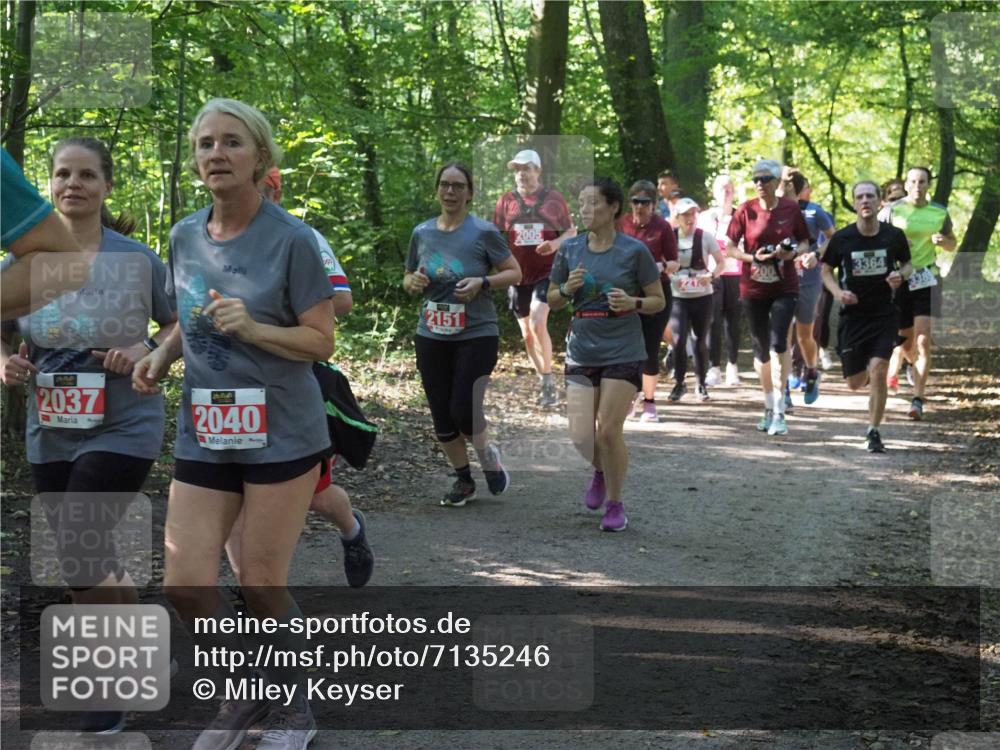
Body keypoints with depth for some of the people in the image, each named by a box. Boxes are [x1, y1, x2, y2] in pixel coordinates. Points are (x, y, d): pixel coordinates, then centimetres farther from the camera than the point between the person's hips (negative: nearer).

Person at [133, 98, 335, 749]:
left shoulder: (291, 239, -10)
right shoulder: (185, 236, 6)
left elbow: (321, 341, -9)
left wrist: (252, 328, -24)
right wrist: (161, 355, -1)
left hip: (281, 433, -5)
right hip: (204, 433, 5)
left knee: (262, 585, 2)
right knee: (186, 585, -1)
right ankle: (248, 692, 26)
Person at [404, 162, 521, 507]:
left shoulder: (483, 232, -6)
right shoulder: (422, 233, 6)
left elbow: (514, 273, -2)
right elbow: (408, 278, 18)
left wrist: (483, 282, -19)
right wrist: (413, 282, -6)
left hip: (476, 335, -4)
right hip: (432, 337, 4)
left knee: (463, 410, -11)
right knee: (441, 417, 6)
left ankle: (487, 453, 22)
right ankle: (463, 480, 26)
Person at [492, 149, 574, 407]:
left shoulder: (554, 199, 2)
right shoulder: (506, 201, 6)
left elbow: (571, 232, 7)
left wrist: (556, 243, -13)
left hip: (546, 273, -3)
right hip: (518, 276, 3)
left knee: (538, 324, -22)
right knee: (527, 334, 9)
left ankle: (548, 381, -10)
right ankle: (546, 385, 23)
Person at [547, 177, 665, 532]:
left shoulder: (634, 251, -6)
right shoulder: (569, 250, 3)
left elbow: (658, 301, 1)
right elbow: (553, 300, 12)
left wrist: (632, 303, -19)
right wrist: (567, 289, -9)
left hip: (623, 353, -3)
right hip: (581, 352, 3)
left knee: (609, 430, -6)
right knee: (581, 435, -3)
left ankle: (615, 504, 15)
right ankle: (601, 471, 33)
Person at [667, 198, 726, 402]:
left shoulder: (705, 236, -3)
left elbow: (721, 262, 2)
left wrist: (711, 276, -18)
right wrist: (671, 277, -14)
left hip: (702, 296, 0)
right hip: (678, 297, 0)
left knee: (700, 340, 7)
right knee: (679, 339, -11)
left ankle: (701, 384, 21)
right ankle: (679, 383, 4)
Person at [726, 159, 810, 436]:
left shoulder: (791, 209, -2)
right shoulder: (746, 210, -2)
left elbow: (804, 243, 8)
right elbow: (730, 248, 2)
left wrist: (793, 252, -13)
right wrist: (753, 257, -15)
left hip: (785, 287, -2)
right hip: (753, 288, 2)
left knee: (778, 343, -16)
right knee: (761, 349, 10)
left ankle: (779, 411, -13)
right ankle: (769, 407, 25)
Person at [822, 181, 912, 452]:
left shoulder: (894, 236, -4)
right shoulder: (842, 238, -6)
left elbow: (907, 264, 12)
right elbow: (826, 270, 6)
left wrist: (901, 275, -11)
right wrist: (838, 292, -12)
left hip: (885, 314, -1)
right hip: (853, 315, 1)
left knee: (878, 370, -18)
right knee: (855, 383, 5)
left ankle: (874, 432, -3)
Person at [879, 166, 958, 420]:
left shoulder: (939, 212, 7)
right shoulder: (892, 210, -2)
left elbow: (953, 244, 18)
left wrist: (943, 241, -5)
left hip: (927, 280, 1)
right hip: (899, 282, 0)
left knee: (923, 341, -13)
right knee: (905, 342, 9)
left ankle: (918, 400, -12)